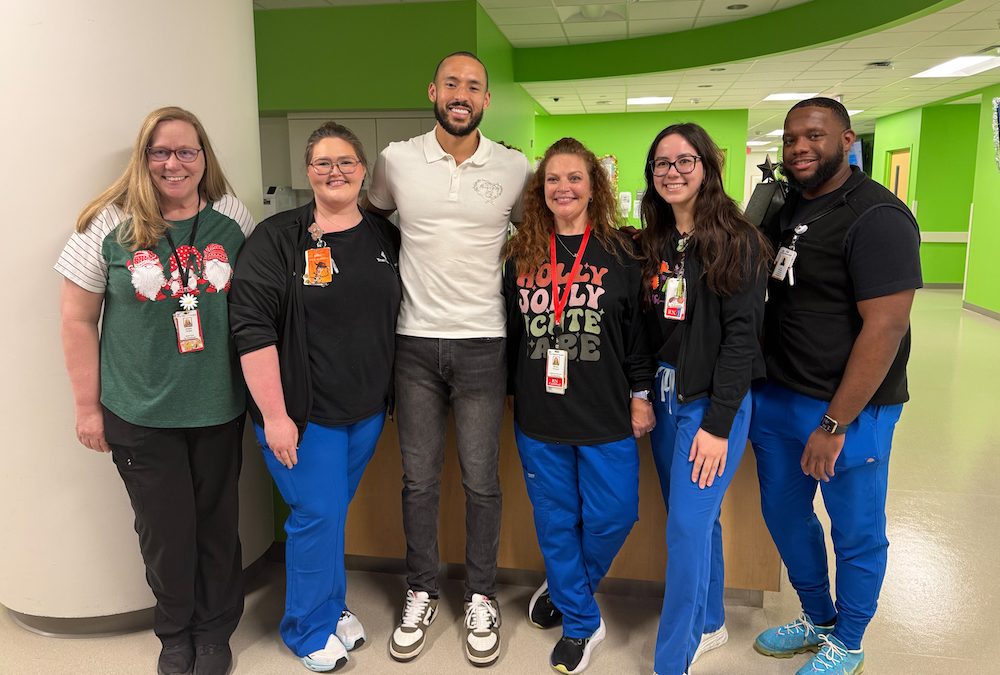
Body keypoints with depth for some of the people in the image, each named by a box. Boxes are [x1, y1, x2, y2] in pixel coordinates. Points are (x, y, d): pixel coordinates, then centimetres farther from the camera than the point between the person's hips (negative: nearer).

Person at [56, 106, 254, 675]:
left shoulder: (234, 218, 1)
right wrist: (88, 405, 1)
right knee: (165, 530, 10)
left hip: (219, 408, 2)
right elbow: (78, 320, 1)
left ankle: (215, 629, 36)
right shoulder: (110, 224, -5)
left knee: (217, 522, 13)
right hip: (141, 414, -1)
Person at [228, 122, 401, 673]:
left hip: (367, 409, 5)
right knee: (318, 514, 2)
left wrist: (393, 395, 13)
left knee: (335, 509, 18)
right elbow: (252, 327, -16)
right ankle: (311, 629, 26)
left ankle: (333, 605, 39)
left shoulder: (385, 237, 5)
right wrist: (275, 414, -18)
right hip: (302, 412, -4)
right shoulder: (278, 238, -11)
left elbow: (397, 314, 15)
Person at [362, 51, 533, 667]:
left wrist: (492, 265, 2)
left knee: (482, 481, 7)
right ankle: (421, 594, 29)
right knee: (419, 478, 10)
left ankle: (481, 597, 27)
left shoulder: (515, 168, 1)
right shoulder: (397, 160, 2)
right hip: (416, 342, 1)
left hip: (483, 343, -1)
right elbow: (369, 220, 19)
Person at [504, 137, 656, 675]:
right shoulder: (521, 256, 5)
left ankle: (565, 588, 37)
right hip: (539, 417, 2)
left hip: (607, 418, -1)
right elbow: (510, 331, 10)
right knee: (555, 520, 10)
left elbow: (639, 329, 1)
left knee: (612, 517, 5)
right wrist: (511, 396, 11)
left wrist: (640, 394, 0)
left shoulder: (619, 254, -1)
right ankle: (581, 623, 30)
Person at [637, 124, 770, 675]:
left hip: (714, 401, -6)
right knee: (696, 517, 17)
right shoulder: (652, 243, 8)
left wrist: (718, 423, -18)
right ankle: (708, 624, 36)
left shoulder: (737, 241, -11)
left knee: (688, 527, -4)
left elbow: (741, 335, -15)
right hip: (663, 397, 6)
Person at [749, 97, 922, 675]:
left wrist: (835, 423, -21)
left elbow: (886, 326, -22)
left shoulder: (876, 216, -16)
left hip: (850, 409, -8)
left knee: (856, 535, 11)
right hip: (777, 396, 8)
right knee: (784, 513, 20)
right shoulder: (786, 206, 9)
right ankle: (817, 620, 43)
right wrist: (758, 381, 8)